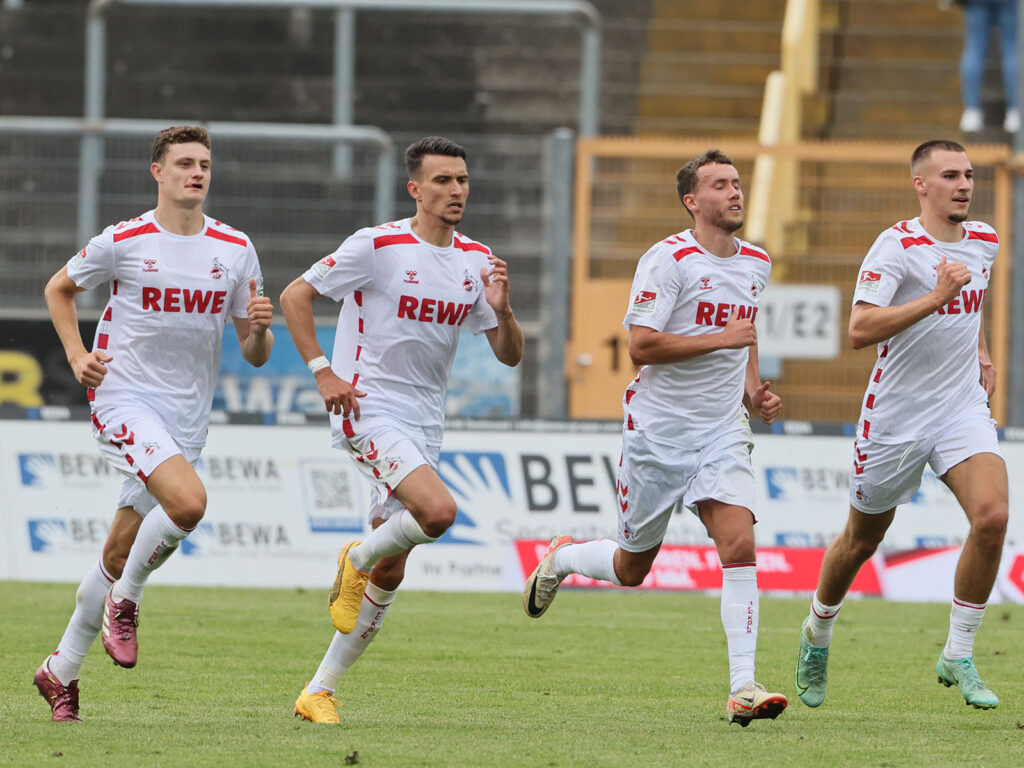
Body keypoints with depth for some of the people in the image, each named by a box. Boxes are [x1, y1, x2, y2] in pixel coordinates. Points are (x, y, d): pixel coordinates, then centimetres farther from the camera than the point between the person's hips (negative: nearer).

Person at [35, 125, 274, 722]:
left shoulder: (236, 250, 5)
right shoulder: (124, 242, -5)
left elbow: (255, 356, 9)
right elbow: (60, 288, 13)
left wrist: (260, 328, -14)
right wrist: (78, 356, 0)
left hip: (186, 418, 4)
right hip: (124, 399, -4)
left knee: (120, 553, 8)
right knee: (188, 500, -29)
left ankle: (62, 670, 23)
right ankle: (125, 602, -5)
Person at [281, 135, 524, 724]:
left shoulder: (476, 260, 7)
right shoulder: (378, 246, -10)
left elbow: (511, 354, 9)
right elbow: (295, 296, -5)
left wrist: (501, 309, -11)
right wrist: (323, 372, -12)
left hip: (425, 425, 6)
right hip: (371, 409, -6)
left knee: (389, 574, 5)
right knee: (439, 510, -29)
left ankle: (321, 691, 15)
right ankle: (356, 561, 1)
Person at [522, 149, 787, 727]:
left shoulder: (756, 263, 10)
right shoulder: (669, 260, -13)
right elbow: (641, 345, -20)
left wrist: (755, 389, 12)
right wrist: (722, 339, -21)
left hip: (722, 431, 4)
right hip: (658, 428, -4)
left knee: (740, 544, -17)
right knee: (632, 567, 8)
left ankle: (743, 688, -18)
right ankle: (562, 560, 42)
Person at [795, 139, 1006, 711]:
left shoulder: (984, 241, 6)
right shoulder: (897, 246, -16)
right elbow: (860, 330, -28)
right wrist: (936, 297, -33)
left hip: (963, 408, 4)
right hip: (896, 415, -4)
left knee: (992, 517, -20)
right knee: (862, 540, 11)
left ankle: (959, 656, -8)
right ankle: (818, 634, 40)